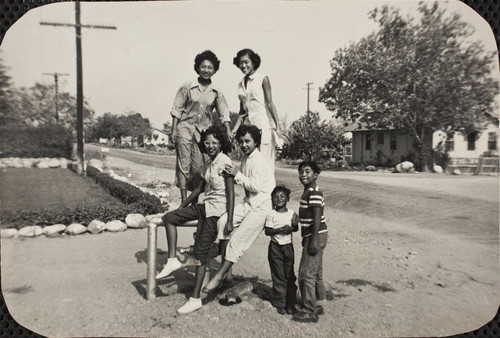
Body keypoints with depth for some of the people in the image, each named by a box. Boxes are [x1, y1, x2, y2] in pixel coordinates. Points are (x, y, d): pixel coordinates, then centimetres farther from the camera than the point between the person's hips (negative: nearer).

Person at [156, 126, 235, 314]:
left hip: (217, 210, -9)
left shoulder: (224, 162, -14)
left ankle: (195, 299, 6)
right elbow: (200, 188, 20)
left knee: (201, 252, -5)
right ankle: (172, 260, 9)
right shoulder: (208, 164, 11)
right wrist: (182, 207, 25)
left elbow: (231, 193, -18)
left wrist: (229, 221, -23)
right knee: (169, 218, 7)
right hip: (205, 206, 9)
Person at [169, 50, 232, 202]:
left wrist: (228, 132, -9)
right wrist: (173, 130, -4)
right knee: (183, 163, -3)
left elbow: (224, 113, 4)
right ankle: (184, 201, 2)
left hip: (204, 130, 2)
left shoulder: (216, 92, 8)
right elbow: (177, 109, 2)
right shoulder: (187, 87, 2)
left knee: (199, 165, 0)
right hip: (185, 127, -1)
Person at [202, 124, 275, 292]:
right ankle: (224, 262, -2)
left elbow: (256, 186, -21)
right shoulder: (245, 158, 11)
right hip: (249, 203, 8)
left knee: (237, 239, -10)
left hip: (262, 206, -8)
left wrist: (237, 175, -18)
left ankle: (219, 276, -1)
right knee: (223, 221, -11)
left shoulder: (258, 160, -16)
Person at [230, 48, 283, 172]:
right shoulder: (241, 84, 16)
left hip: (264, 125, -5)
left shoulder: (262, 79, 0)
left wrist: (277, 127, -12)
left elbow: (270, 104, -6)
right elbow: (242, 111, 16)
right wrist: (234, 130, 8)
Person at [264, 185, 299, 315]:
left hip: (288, 246, 3)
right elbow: (267, 231, -9)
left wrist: (291, 228, -12)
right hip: (275, 247, -2)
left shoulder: (292, 213, 2)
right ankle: (280, 304, 15)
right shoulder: (271, 215, -7)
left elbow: (296, 228, 10)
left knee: (289, 275, 6)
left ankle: (290, 304, 18)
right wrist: (279, 230, -22)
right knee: (278, 276, 3)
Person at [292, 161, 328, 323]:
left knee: (306, 274, -5)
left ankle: (309, 311, 4)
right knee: (315, 273, 17)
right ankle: (318, 305, 29)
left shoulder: (314, 193, -17)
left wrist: (313, 241, -23)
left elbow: (317, 218, -22)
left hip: (316, 236, -10)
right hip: (312, 236, 10)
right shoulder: (308, 192, 15)